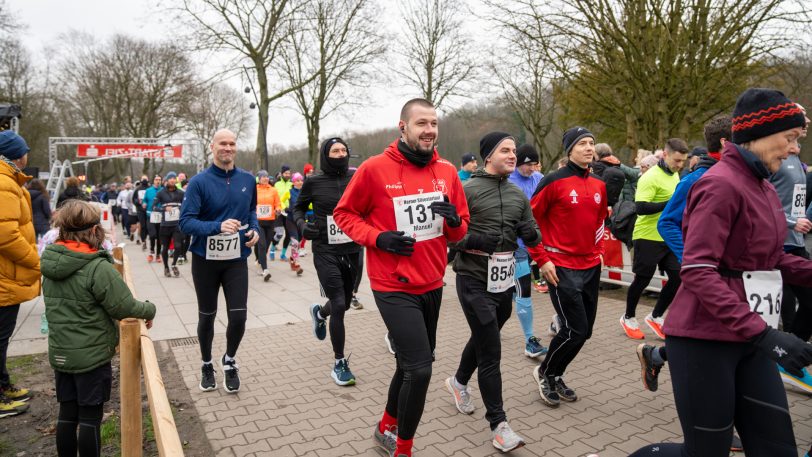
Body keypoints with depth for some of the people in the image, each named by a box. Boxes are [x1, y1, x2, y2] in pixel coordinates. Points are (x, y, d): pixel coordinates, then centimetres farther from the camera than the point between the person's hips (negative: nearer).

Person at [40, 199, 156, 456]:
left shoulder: (50, 263, 0)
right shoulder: (98, 268, -22)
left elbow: (57, 307, 9)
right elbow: (125, 307, -17)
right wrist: (149, 310, 0)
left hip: (59, 353, 6)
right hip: (92, 356, -6)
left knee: (67, 414, 17)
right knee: (90, 418, 6)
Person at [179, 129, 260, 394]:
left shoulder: (247, 180, 1)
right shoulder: (199, 182, -11)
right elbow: (186, 223, -16)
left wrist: (255, 229, -3)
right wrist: (218, 226, -30)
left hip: (237, 259, 2)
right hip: (205, 260, -2)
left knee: (238, 316, -4)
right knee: (207, 316, 14)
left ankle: (229, 361, 26)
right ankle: (207, 365, 37)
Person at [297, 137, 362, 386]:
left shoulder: (357, 177, 0)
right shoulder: (313, 182, -3)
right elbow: (298, 207, 11)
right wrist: (301, 224, -9)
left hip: (352, 251, 3)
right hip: (326, 252, -3)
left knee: (345, 303, 17)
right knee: (338, 305, -9)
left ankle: (319, 312, 55)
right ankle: (340, 363, 10)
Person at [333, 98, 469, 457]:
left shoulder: (447, 171, 2)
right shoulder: (374, 169, -12)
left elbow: (460, 230, 10)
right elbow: (344, 213, -3)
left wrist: (455, 221, -14)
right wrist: (377, 238, -19)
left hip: (432, 285, 6)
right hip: (394, 288, -6)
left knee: (412, 364, 19)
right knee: (419, 368, -9)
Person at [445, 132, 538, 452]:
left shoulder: (518, 195, 7)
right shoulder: (468, 190, -11)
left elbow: (533, 236, 12)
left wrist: (531, 233, -10)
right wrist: (473, 240, -25)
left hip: (504, 281, 7)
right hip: (475, 281, -6)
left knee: (483, 339, 23)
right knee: (490, 352, -3)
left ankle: (459, 382, 50)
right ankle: (499, 424, 9)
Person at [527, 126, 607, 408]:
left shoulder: (598, 185, 9)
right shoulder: (554, 181, -11)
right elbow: (530, 220, -10)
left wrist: (599, 251, 14)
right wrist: (542, 259, -12)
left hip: (591, 267, 7)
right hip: (562, 268, -7)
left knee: (584, 331, 12)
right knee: (574, 330, -7)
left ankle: (555, 375, 32)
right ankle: (545, 372, 18)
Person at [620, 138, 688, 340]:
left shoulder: (674, 175, 11)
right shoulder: (650, 177, -16)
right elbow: (641, 208, -26)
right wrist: (671, 204, -27)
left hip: (670, 237, 8)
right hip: (648, 238, -8)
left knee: (678, 276, 4)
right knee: (642, 279, 4)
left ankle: (655, 316, 22)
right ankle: (628, 318, 24)